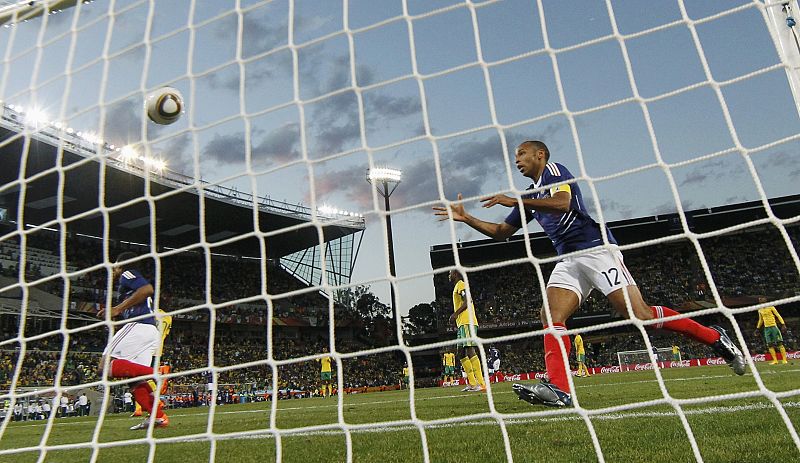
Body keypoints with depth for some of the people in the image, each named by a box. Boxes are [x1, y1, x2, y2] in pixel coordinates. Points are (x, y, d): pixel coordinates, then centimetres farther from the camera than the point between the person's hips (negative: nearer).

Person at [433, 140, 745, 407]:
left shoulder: (554, 170, 2)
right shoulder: (530, 195, 25)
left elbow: (562, 202, -19)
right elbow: (501, 232, 26)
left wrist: (513, 201, -16)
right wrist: (466, 218, 17)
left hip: (596, 249, -7)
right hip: (568, 260, 8)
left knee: (639, 314, -13)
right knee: (551, 316, -15)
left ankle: (714, 337, 7)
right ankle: (558, 389, -25)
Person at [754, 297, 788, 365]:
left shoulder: (771, 307, -3)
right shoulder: (760, 310, 11)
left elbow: (778, 315, -5)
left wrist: (783, 324, -15)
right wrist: (757, 328, 20)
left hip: (773, 326, -5)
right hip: (766, 328, 5)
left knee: (779, 343, -5)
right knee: (770, 345, 1)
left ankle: (784, 359, 0)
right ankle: (775, 360, 4)